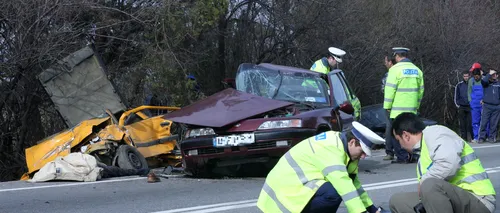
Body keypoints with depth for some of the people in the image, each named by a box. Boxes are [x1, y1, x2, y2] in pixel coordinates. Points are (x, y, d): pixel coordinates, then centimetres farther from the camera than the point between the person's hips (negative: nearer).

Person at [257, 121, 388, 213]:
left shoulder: (340, 144, 9)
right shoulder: (330, 148, -22)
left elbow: (352, 182, 16)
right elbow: (344, 185, -32)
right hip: (286, 188, -11)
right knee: (333, 193, -29)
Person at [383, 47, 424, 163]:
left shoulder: (395, 69, -9)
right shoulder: (416, 70, 12)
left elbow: (390, 89, -11)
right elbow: (420, 89, 16)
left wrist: (387, 106, -4)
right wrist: (416, 105, 22)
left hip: (397, 109, -7)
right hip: (412, 109, 7)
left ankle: (402, 157, -5)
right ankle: (411, 155, 12)